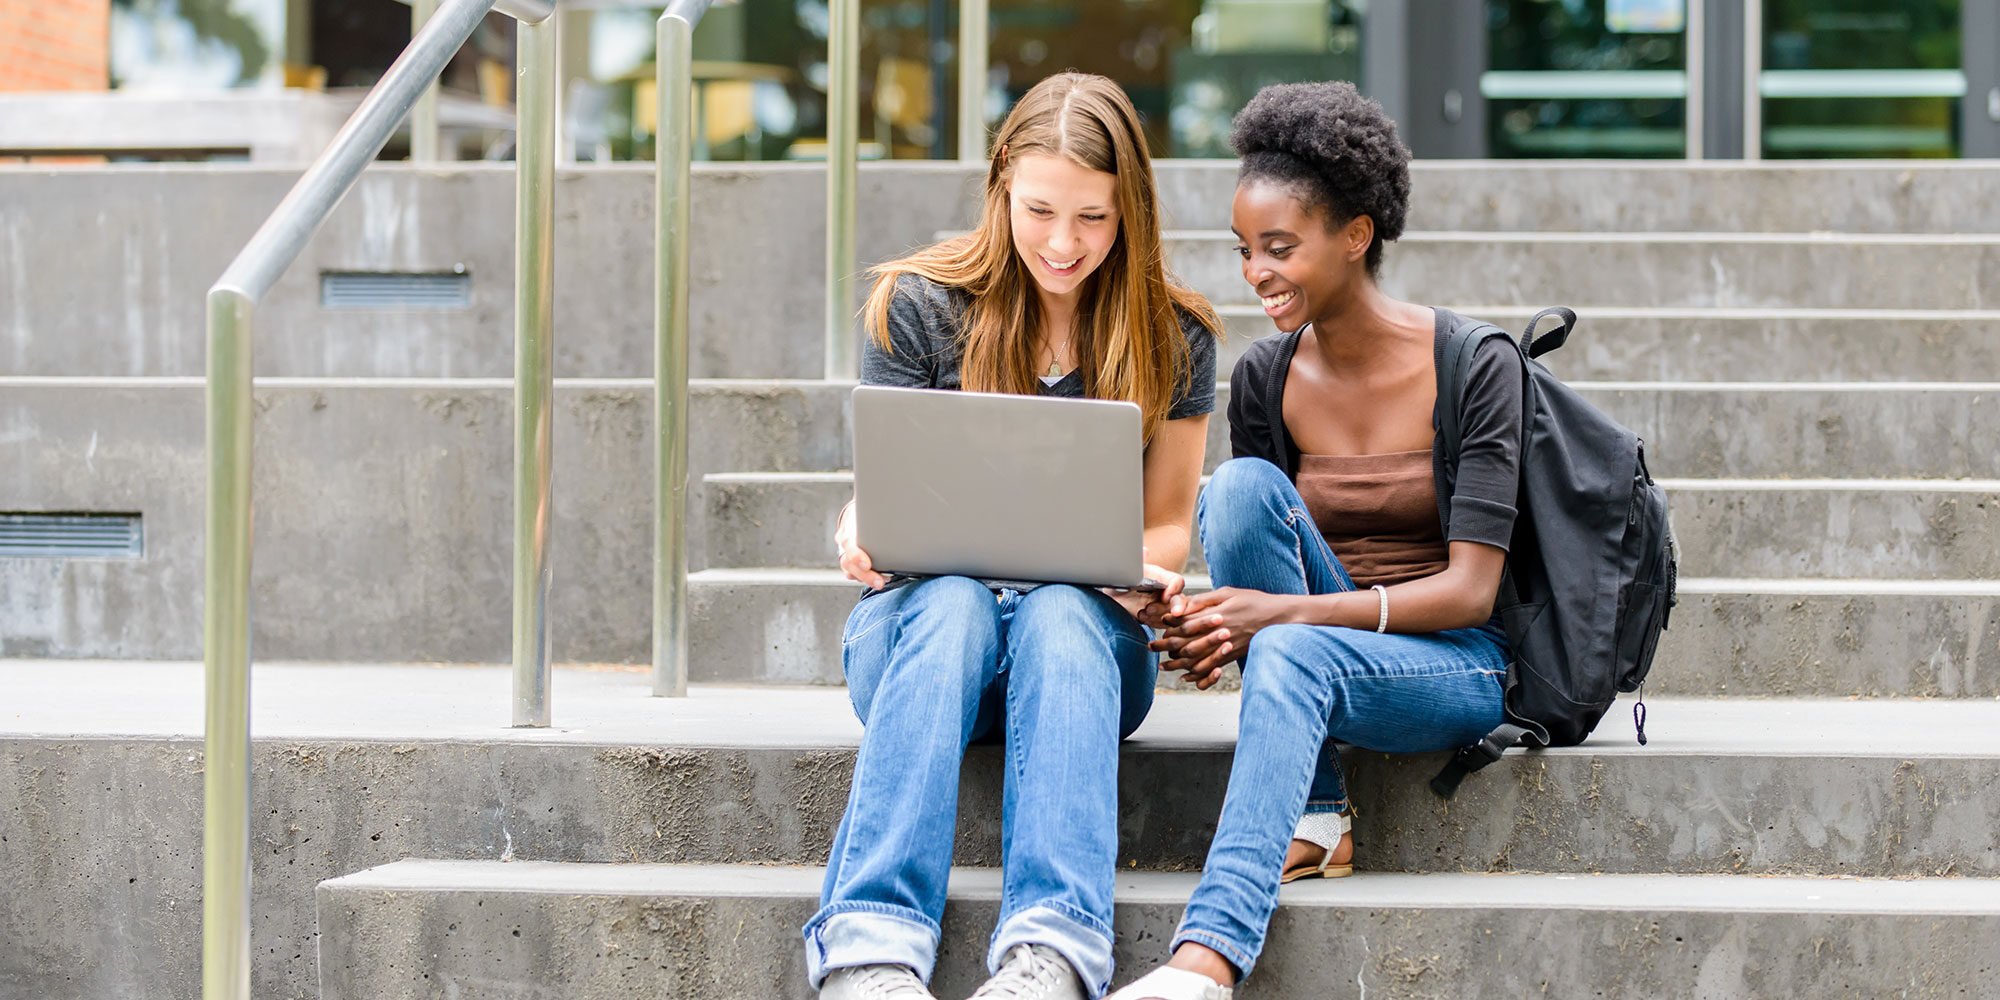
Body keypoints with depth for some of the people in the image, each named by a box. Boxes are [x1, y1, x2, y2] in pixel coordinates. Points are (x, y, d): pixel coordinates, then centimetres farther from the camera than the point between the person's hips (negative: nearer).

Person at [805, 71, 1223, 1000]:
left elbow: (1167, 520, 8)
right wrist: (861, 535, -22)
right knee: (951, 601, -37)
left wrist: (1148, 572, -16)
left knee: (1058, 612, -36)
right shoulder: (920, 306, 1)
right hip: (918, 618, 0)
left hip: (1086, 623, 1)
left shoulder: (1173, 338, 4)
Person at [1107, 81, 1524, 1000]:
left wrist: (1289, 613, -28)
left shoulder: (1474, 366, -10)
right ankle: (1312, 820, -21)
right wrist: (1215, 631, -20)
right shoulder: (1264, 379, 3)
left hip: (1453, 666, -5)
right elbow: (1252, 530, 6)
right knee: (1240, 484, -23)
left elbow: (1469, 588, -16)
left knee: (1295, 656, -37)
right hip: (1323, 659, 5)